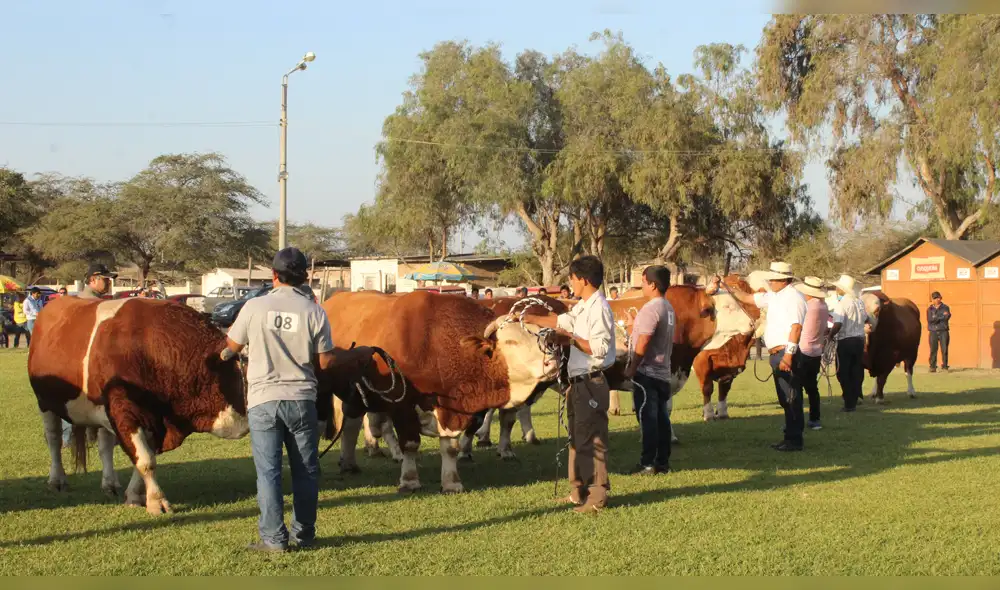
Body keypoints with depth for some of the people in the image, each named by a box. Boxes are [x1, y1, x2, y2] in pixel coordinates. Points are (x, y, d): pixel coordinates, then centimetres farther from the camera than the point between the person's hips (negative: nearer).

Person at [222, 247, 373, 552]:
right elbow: (325, 362, 0)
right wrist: (357, 354, 18)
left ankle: (273, 538, 1)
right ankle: (304, 535, 17)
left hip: (262, 400, -1)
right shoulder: (314, 312, -4)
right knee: (305, 470, 12)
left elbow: (232, 346, 7)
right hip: (301, 400, 1)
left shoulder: (254, 307, -5)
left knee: (268, 470, 2)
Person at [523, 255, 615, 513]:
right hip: (579, 382, 11)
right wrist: (531, 319, 33)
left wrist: (572, 338, -17)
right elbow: (561, 321, 30)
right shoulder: (582, 307, 14)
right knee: (577, 438, 17)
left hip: (592, 382, -10)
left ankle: (597, 496, -3)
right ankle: (579, 492, 26)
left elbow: (600, 348, -22)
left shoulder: (599, 308, -16)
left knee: (591, 440, -7)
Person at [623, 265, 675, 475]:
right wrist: (634, 325, 26)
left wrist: (632, 368, -14)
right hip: (662, 372, 9)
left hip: (646, 372, -9)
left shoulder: (651, 308, -17)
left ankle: (647, 464, -5)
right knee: (661, 418, 10)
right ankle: (663, 462, 14)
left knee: (647, 418, -6)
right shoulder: (668, 308, 12)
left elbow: (643, 343, -21)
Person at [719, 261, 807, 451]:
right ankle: (790, 437, 18)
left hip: (786, 353, -10)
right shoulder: (773, 296, 16)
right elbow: (747, 298, 28)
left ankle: (794, 440, -5)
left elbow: (796, 327, -20)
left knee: (791, 399, -7)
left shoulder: (793, 297, -12)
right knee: (785, 399, 13)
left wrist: (788, 355, -25)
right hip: (776, 354, 10)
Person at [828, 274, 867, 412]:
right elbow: (866, 319, 20)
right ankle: (854, 401, 19)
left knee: (843, 373, 3)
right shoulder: (859, 303, 5)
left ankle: (849, 403, 1)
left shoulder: (841, 304, -17)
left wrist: (830, 336, -13)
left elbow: (838, 325, -27)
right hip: (859, 340, 7)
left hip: (845, 342, -7)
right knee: (856, 372, 14)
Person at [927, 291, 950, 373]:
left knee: (944, 350, -3)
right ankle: (933, 367, 1)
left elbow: (947, 317, -8)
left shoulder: (945, 308, 7)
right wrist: (942, 316, -7)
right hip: (933, 331, 1)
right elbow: (929, 319, -7)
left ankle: (945, 366, 2)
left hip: (943, 331, 0)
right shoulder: (930, 309, 8)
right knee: (933, 350, -3)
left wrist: (936, 318, -7)